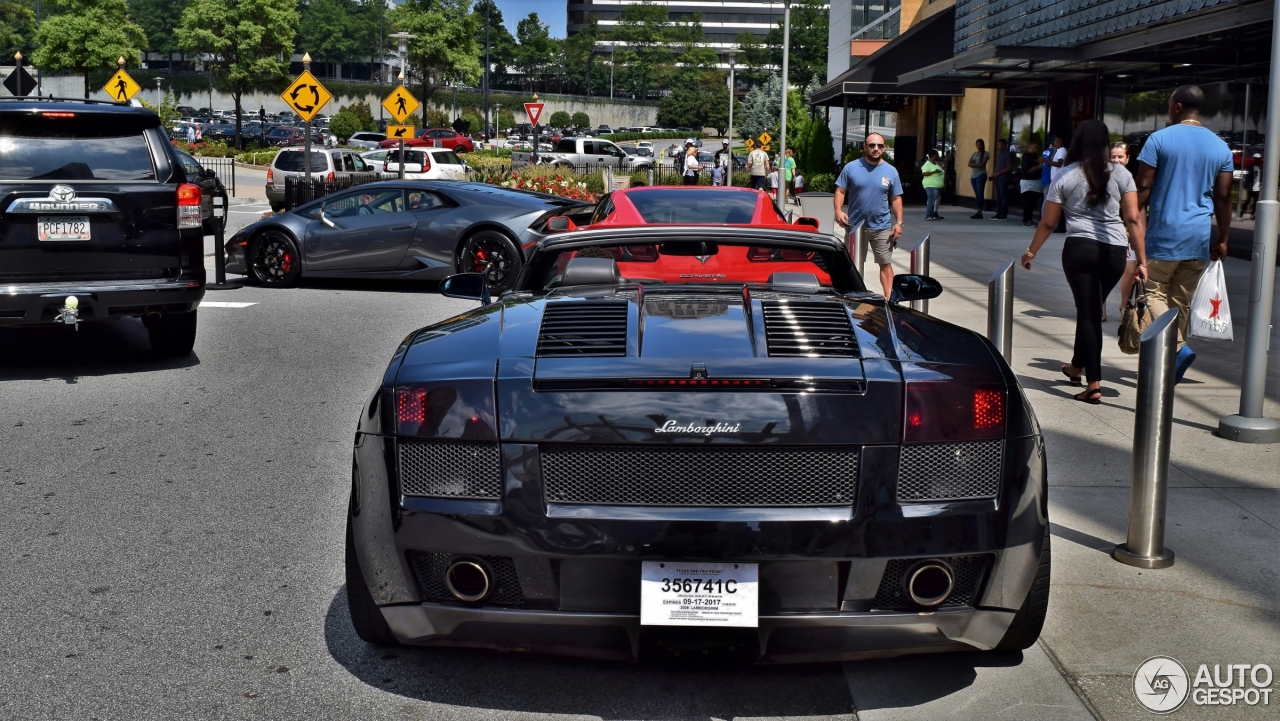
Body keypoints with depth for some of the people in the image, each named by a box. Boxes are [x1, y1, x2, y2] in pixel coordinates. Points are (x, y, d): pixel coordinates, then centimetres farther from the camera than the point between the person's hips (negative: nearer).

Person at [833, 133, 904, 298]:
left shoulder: (891, 172, 2)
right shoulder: (851, 168, -2)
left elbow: (896, 199, 4)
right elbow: (840, 191, -2)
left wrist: (899, 222, -3)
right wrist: (838, 210, -18)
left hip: (882, 227, 0)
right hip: (855, 226, 0)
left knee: (886, 264, 1)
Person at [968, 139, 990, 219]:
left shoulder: (986, 154, 0)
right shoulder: (974, 153, 17)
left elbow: (982, 164, -12)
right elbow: (969, 164, 5)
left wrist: (974, 164, -2)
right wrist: (977, 164, -9)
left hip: (981, 175, -6)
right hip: (973, 175, 6)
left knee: (980, 194, -12)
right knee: (976, 195, 5)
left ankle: (979, 213, -17)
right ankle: (978, 212, 5)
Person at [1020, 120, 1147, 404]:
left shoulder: (1065, 176, 2)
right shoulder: (1121, 174, 4)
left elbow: (1048, 223, 5)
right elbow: (1133, 220, -1)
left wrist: (1030, 252, 18)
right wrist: (1142, 260, 2)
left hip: (1079, 249, -2)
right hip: (1115, 251, 2)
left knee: (1087, 311, 2)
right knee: (1092, 310, 17)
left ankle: (1094, 383, -5)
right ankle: (1077, 366, 36)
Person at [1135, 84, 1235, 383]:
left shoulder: (1159, 139, -5)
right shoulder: (1220, 147, 8)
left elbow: (1143, 189, -9)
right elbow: (1223, 198, 8)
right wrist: (1222, 240, 13)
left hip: (1165, 233, -5)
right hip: (1200, 237, 5)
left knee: (1154, 292, 1)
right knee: (1182, 299, 11)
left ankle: (1178, 347, -20)